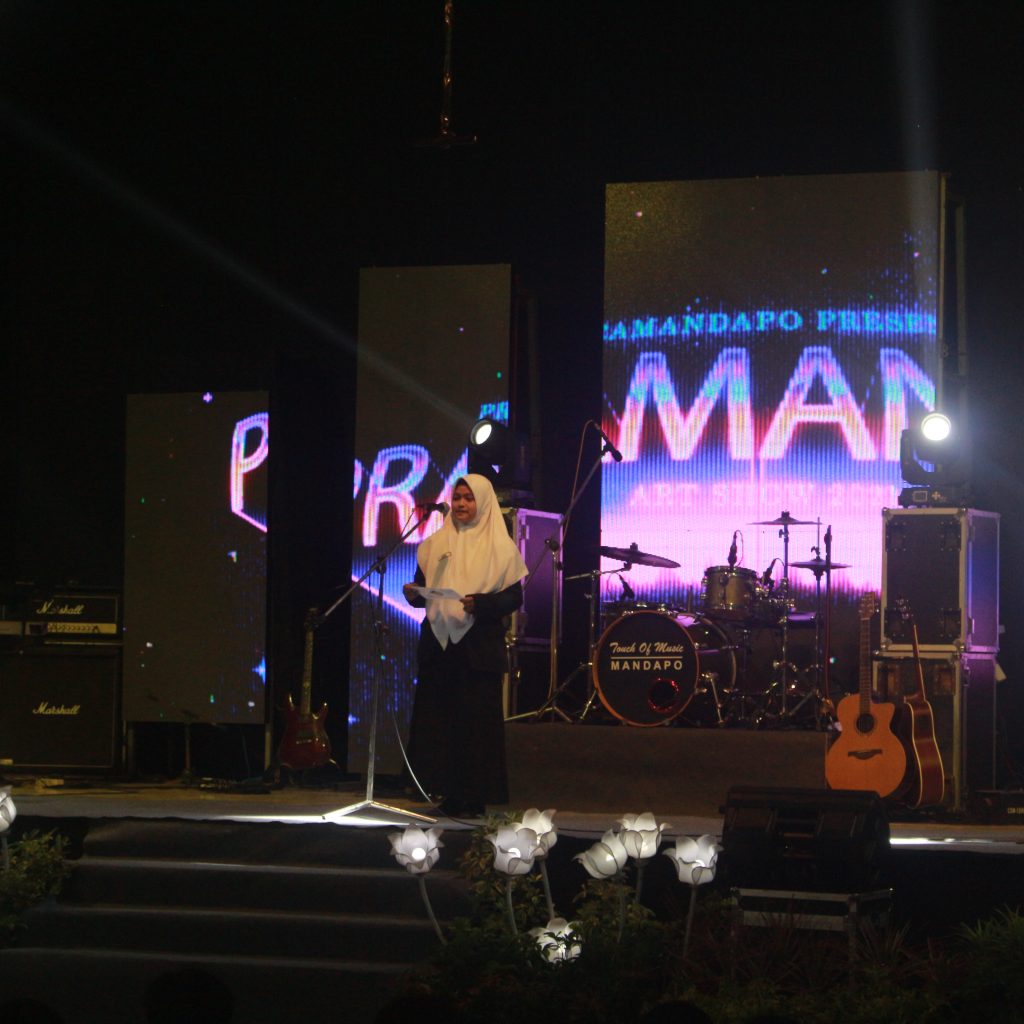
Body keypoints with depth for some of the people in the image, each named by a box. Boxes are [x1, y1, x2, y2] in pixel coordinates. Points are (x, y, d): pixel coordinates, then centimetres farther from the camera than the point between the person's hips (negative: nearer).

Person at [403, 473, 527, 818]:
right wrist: (413, 594, -7)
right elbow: (423, 590, 16)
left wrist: (480, 603, -20)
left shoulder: (499, 547, 1)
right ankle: (447, 795, 7)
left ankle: (474, 798, 1)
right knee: (436, 720, 1)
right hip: (437, 643, 4)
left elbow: (514, 598, -4)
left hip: (479, 648, -4)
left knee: (476, 722, -4)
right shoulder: (435, 544, 14)